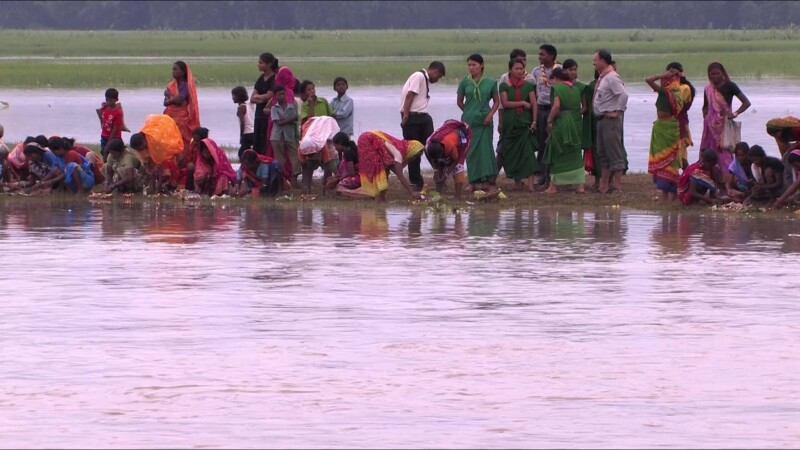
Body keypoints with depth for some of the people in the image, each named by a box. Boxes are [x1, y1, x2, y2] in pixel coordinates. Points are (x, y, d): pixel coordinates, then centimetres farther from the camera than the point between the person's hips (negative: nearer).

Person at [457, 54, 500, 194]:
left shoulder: (490, 83, 1)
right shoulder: (465, 82, 3)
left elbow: (496, 101, 8)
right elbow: (459, 101, 13)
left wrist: (490, 114, -5)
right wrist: (469, 113, 11)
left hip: (485, 121, -1)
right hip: (469, 121, 1)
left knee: (485, 149, -9)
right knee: (471, 151, 1)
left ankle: (489, 181, -15)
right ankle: (475, 182, 9)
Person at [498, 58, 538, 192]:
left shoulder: (528, 85, 6)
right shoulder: (504, 86, 4)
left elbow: (534, 104, 3)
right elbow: (504, 103, -7)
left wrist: (534, 122, -6)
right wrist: (522, 103, -10)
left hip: (525, 122, 0)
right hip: (510, 123, 0)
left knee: (528, 151, -11)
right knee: (512, 152, 3)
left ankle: (530, 183, -18)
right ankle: (517, 181, 14)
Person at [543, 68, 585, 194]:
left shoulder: (557, 88, -8)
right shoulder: (575, 89, 12)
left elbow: (556, 106, -19)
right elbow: (580, 106, 11)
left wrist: (549, 121, -11)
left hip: (561, 124, -6)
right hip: (576, 125, 6)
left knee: (557, 156, 3)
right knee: (575, 156, 10)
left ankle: (553, 186, 6)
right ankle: (580, 185, 5)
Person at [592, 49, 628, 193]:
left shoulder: (612, 77, -15)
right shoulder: (602, 78, 14)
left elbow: (623, 94, -25)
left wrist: (618, 111, -19)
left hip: (611, 120, -10)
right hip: (601, 119, 10)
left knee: (614, 153, -7)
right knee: (603, 153, 14)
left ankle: (617, 185, -6)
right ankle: (604, 185, 19)